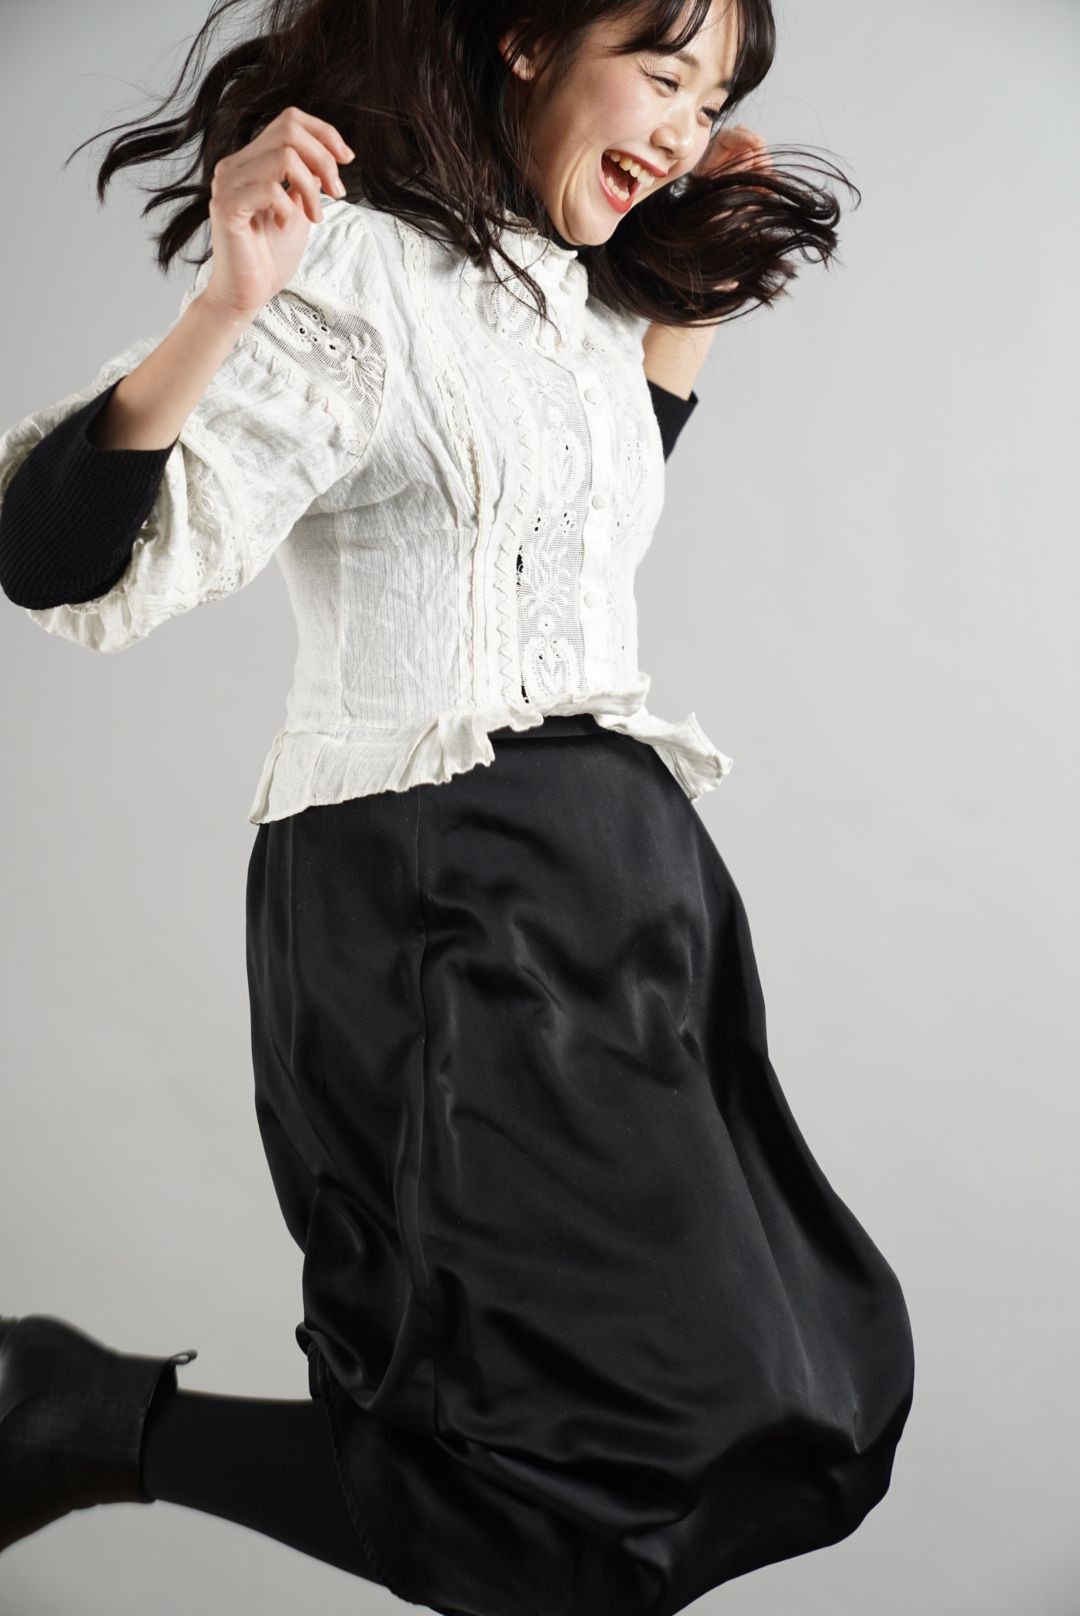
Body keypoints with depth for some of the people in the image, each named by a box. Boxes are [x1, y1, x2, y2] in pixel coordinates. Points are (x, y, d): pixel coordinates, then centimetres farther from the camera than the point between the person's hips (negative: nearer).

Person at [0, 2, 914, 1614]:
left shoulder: (563, 289, 15)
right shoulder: (361, 275, -13)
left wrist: (695, 298, 24)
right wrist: (225, 308, -37)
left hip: (615, 876, 9)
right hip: (446, 904, -9)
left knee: (816, 1380, 13)